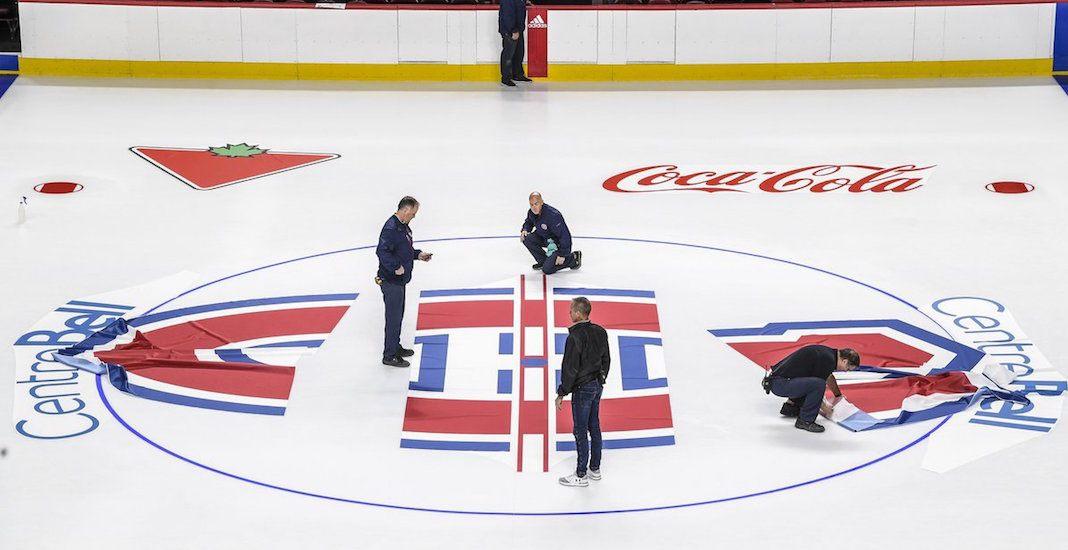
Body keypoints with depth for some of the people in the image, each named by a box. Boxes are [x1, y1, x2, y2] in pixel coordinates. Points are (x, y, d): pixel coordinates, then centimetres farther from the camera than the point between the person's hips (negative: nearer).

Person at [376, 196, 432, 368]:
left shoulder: (403, 226, 11)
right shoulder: (391, 228, -22)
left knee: (398, 315, 21)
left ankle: (396, 347, 34)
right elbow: (382, 251, -30)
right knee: (393, 318, -4)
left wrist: (418, 254, 10)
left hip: (399, 279, 10)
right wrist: (396, 267, -26)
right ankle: (389, 356, 3)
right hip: (391, 281, -10)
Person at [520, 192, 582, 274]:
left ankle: (572, 258, 6)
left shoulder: (553, 215, -34)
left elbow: (564, 235, -30)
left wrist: (562, 254, -27)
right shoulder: (531, 213, -9)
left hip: (558, 243, -8)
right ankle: (543, 262, 6)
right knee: (527, 239, -14)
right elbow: (529, 222, 18)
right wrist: (525, 229, -6)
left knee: (547, 270, -14)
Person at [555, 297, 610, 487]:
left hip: (582, 388, -8)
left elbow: (570, 369, -21)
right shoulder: (600, 332, 3)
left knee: (581, 431, 0)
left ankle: (581, 475, 7)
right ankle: (595, 470, 27)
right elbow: (606, 360, 13)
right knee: (594, 427, 17)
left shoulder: (575, 337, -22)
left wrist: (561, 393, -13)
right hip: (597, 385, 8)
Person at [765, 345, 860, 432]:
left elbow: (829, 376, 35)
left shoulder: (827, 352, 14)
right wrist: (824, 408, 7)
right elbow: (818, 385, -9)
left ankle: (790, 406, 27)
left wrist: (838, 395, 47)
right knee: (819, 384, -25)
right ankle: (804, 421, -10)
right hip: (779, 384, -10)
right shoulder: (828, 360, -16)